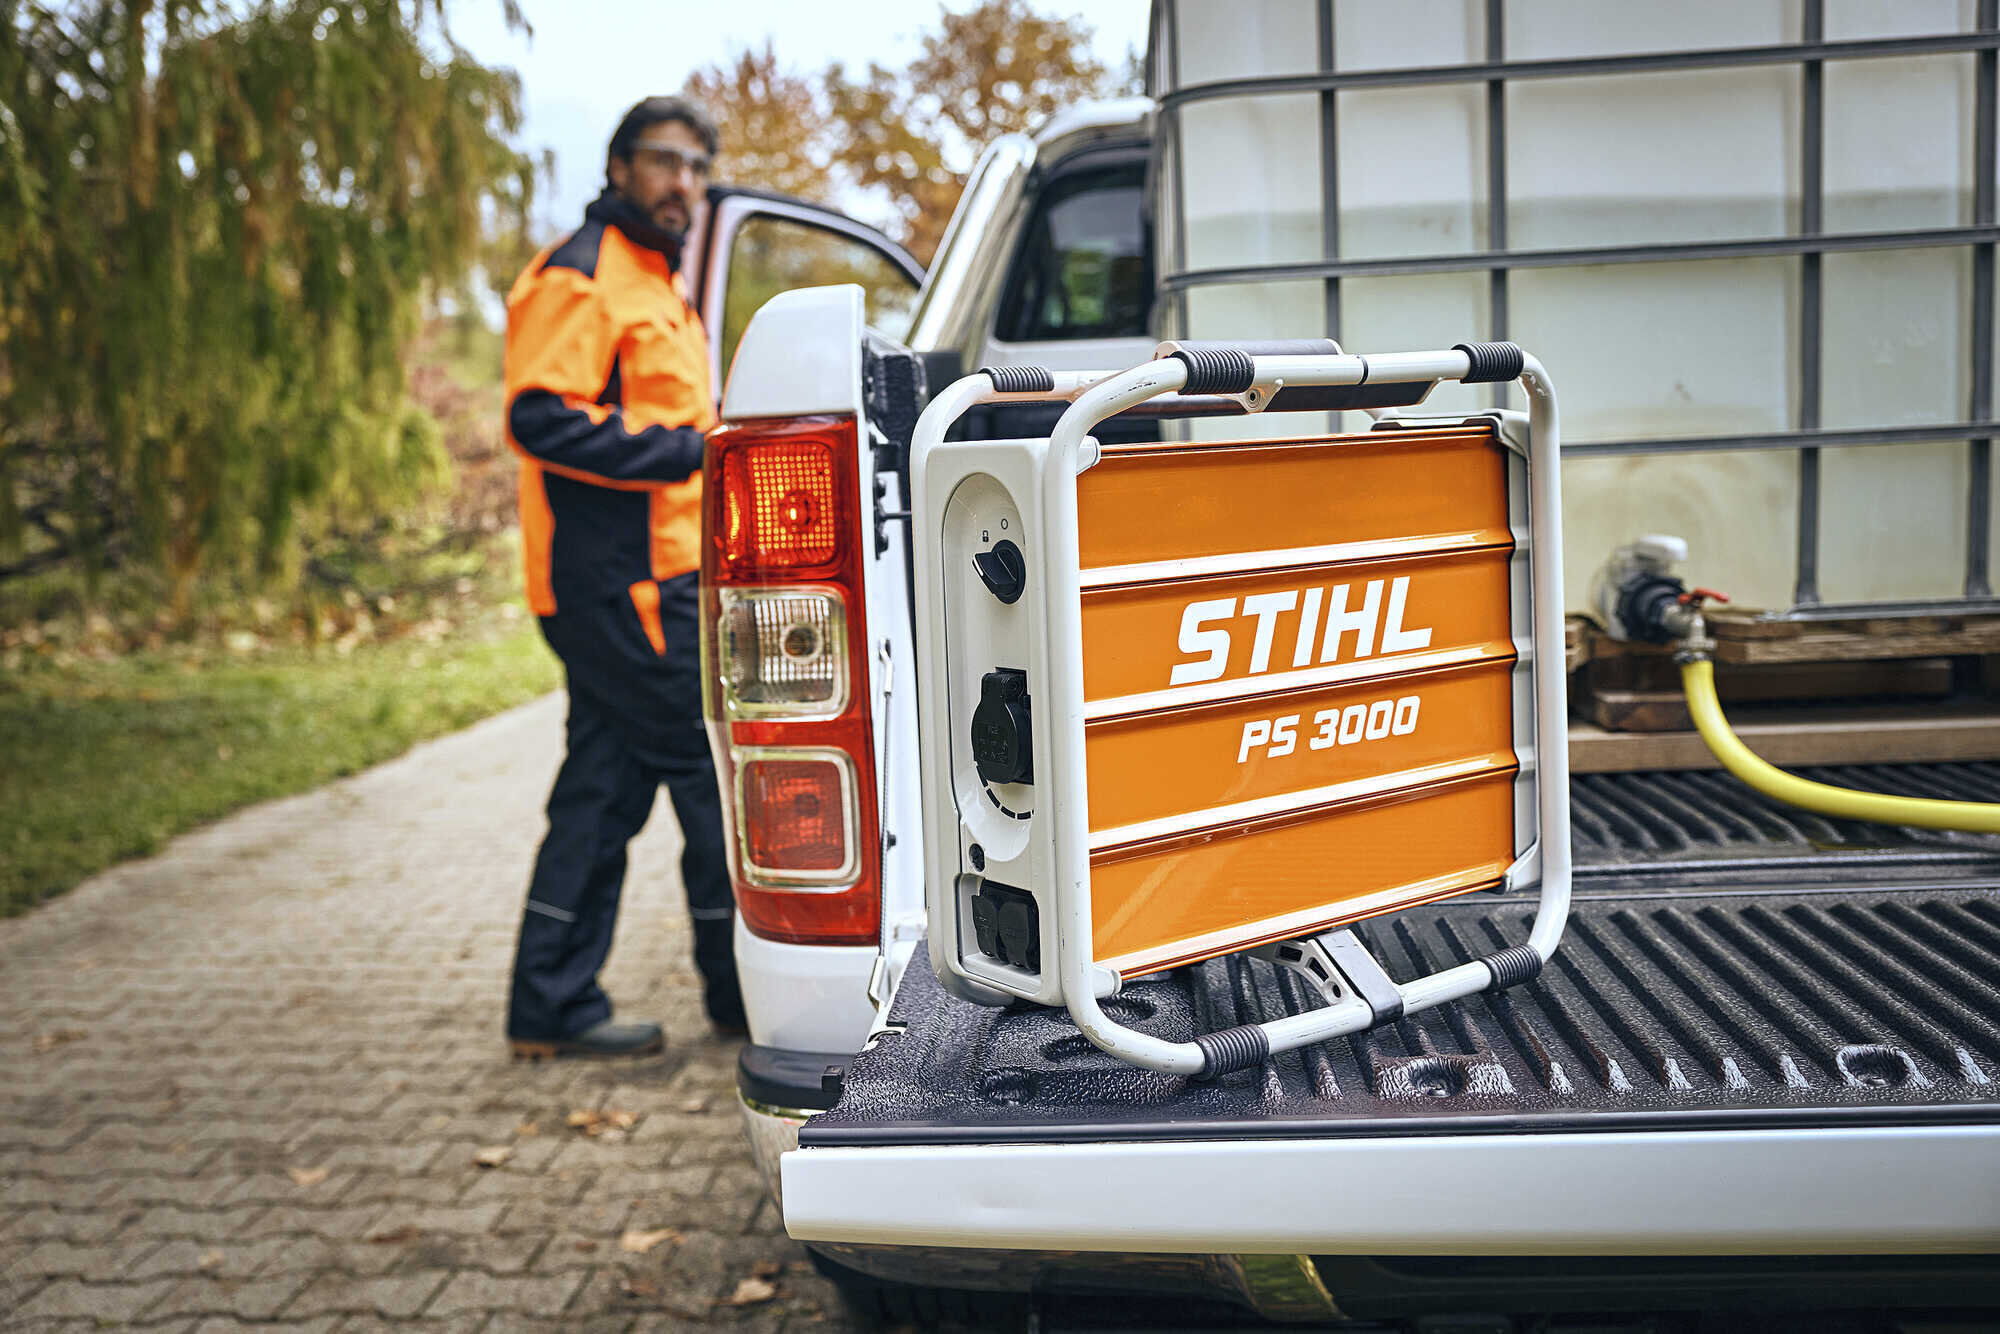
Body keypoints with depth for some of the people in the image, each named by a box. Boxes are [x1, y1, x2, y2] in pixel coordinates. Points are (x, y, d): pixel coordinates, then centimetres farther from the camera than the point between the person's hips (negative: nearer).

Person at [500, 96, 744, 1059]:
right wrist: (690, 448, -20)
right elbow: (544, 418, -20)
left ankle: (553, 1006, 17)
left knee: (606, 785, 10)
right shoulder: (581, 275, -9)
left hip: (654, 574, 10)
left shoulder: (655, 281, 24)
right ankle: (745, 991, 8)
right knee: (715, 771, -4)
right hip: (624, 581, -10)